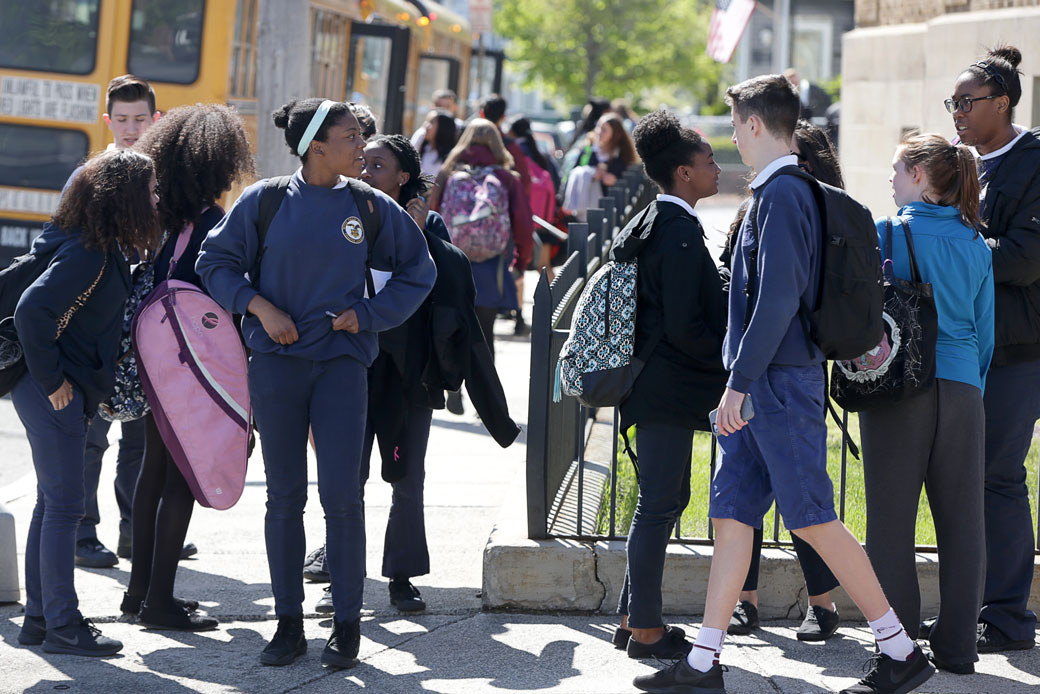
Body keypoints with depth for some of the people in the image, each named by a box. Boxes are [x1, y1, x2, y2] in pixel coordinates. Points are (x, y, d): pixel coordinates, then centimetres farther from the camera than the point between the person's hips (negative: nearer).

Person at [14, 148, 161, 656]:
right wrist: (51, 380, -20)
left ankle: (39, 619, 20)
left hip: (68, 391, 10)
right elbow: (31, 311, -27)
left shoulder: (102, 247, 11)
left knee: (53, 503, 14)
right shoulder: (87, 253, -20)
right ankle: (62, 627, -2)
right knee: (63, 505, -6)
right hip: (52, 391, -10)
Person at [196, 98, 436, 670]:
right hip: (276, 359, 0)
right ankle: (288, 624, 12)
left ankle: (347, 625, 3)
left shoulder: (371, 207, 3)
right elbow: (215, 261, 6)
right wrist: (259, 307, -7)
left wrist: (366, 313, 1)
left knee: (341, 493, -7)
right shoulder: (264, 201, 0)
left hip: (342, 360, 0)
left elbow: (417, 272, 13)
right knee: (284, 494, 4)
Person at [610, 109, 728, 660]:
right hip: (669, 388, -11)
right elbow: (684, 328, -22)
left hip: (661, 386, 11)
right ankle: (645, 630, 1)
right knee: (659, 504, -4)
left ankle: (634, 620, 21)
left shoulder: (656, 224, 13)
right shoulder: (679, 235, -19)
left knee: (665, 499, 16)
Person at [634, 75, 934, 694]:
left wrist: (740, 381, -20)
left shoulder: (783, 193, -14)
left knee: (812, 519, -7)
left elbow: (778, 297, -21)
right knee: (731, 515, 7)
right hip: (762, 387, 10)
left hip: (782, 382, -10)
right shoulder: (787, 190, 16)